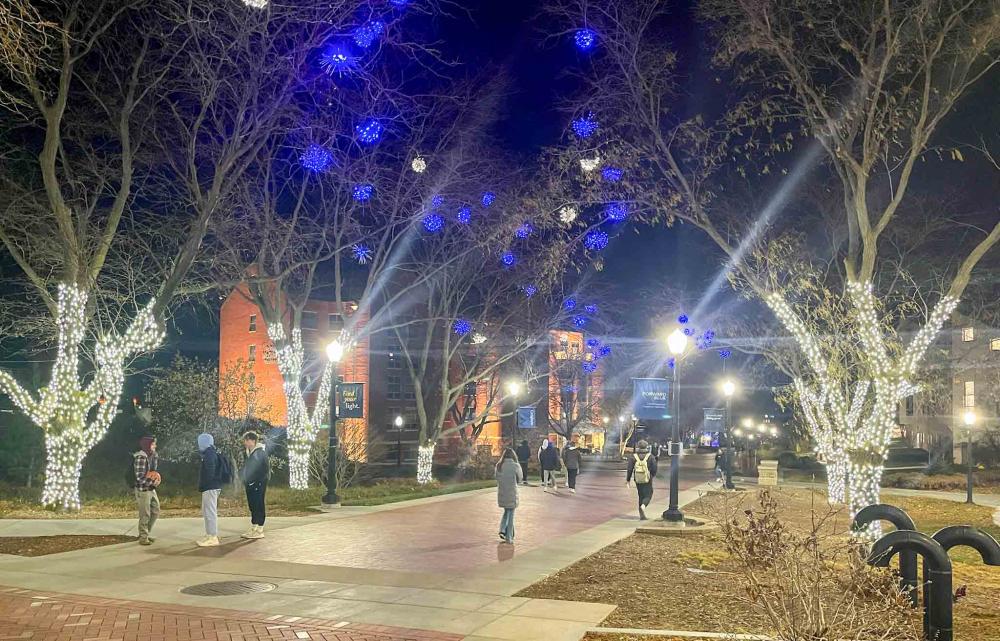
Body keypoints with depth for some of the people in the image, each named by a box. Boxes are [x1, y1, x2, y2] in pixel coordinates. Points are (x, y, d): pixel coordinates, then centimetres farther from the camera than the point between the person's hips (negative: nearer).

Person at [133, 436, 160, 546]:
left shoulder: (151, 456, 7)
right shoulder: (140, 457, -19)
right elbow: (140, 477, -23)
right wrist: (153, 482, -19)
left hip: (151, 489, 9)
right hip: (143, 490, -9)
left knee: (155, 511, 14)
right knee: (145, 515, -1)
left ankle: (145, 533, 27)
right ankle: (143, 538, 12)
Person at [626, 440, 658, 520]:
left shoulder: (633, 457, -2)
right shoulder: (650, 457, -5)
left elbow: (630, 469, -2)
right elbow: (654, 469, -5)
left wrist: (628, 480, 6)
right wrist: (652, 475, 16)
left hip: (638, 480, 3)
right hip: (647, 480, -2)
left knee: (641, 496, 14)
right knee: (648, 495, 8)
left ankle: (642, 515, 14)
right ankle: (643, 505, -24)